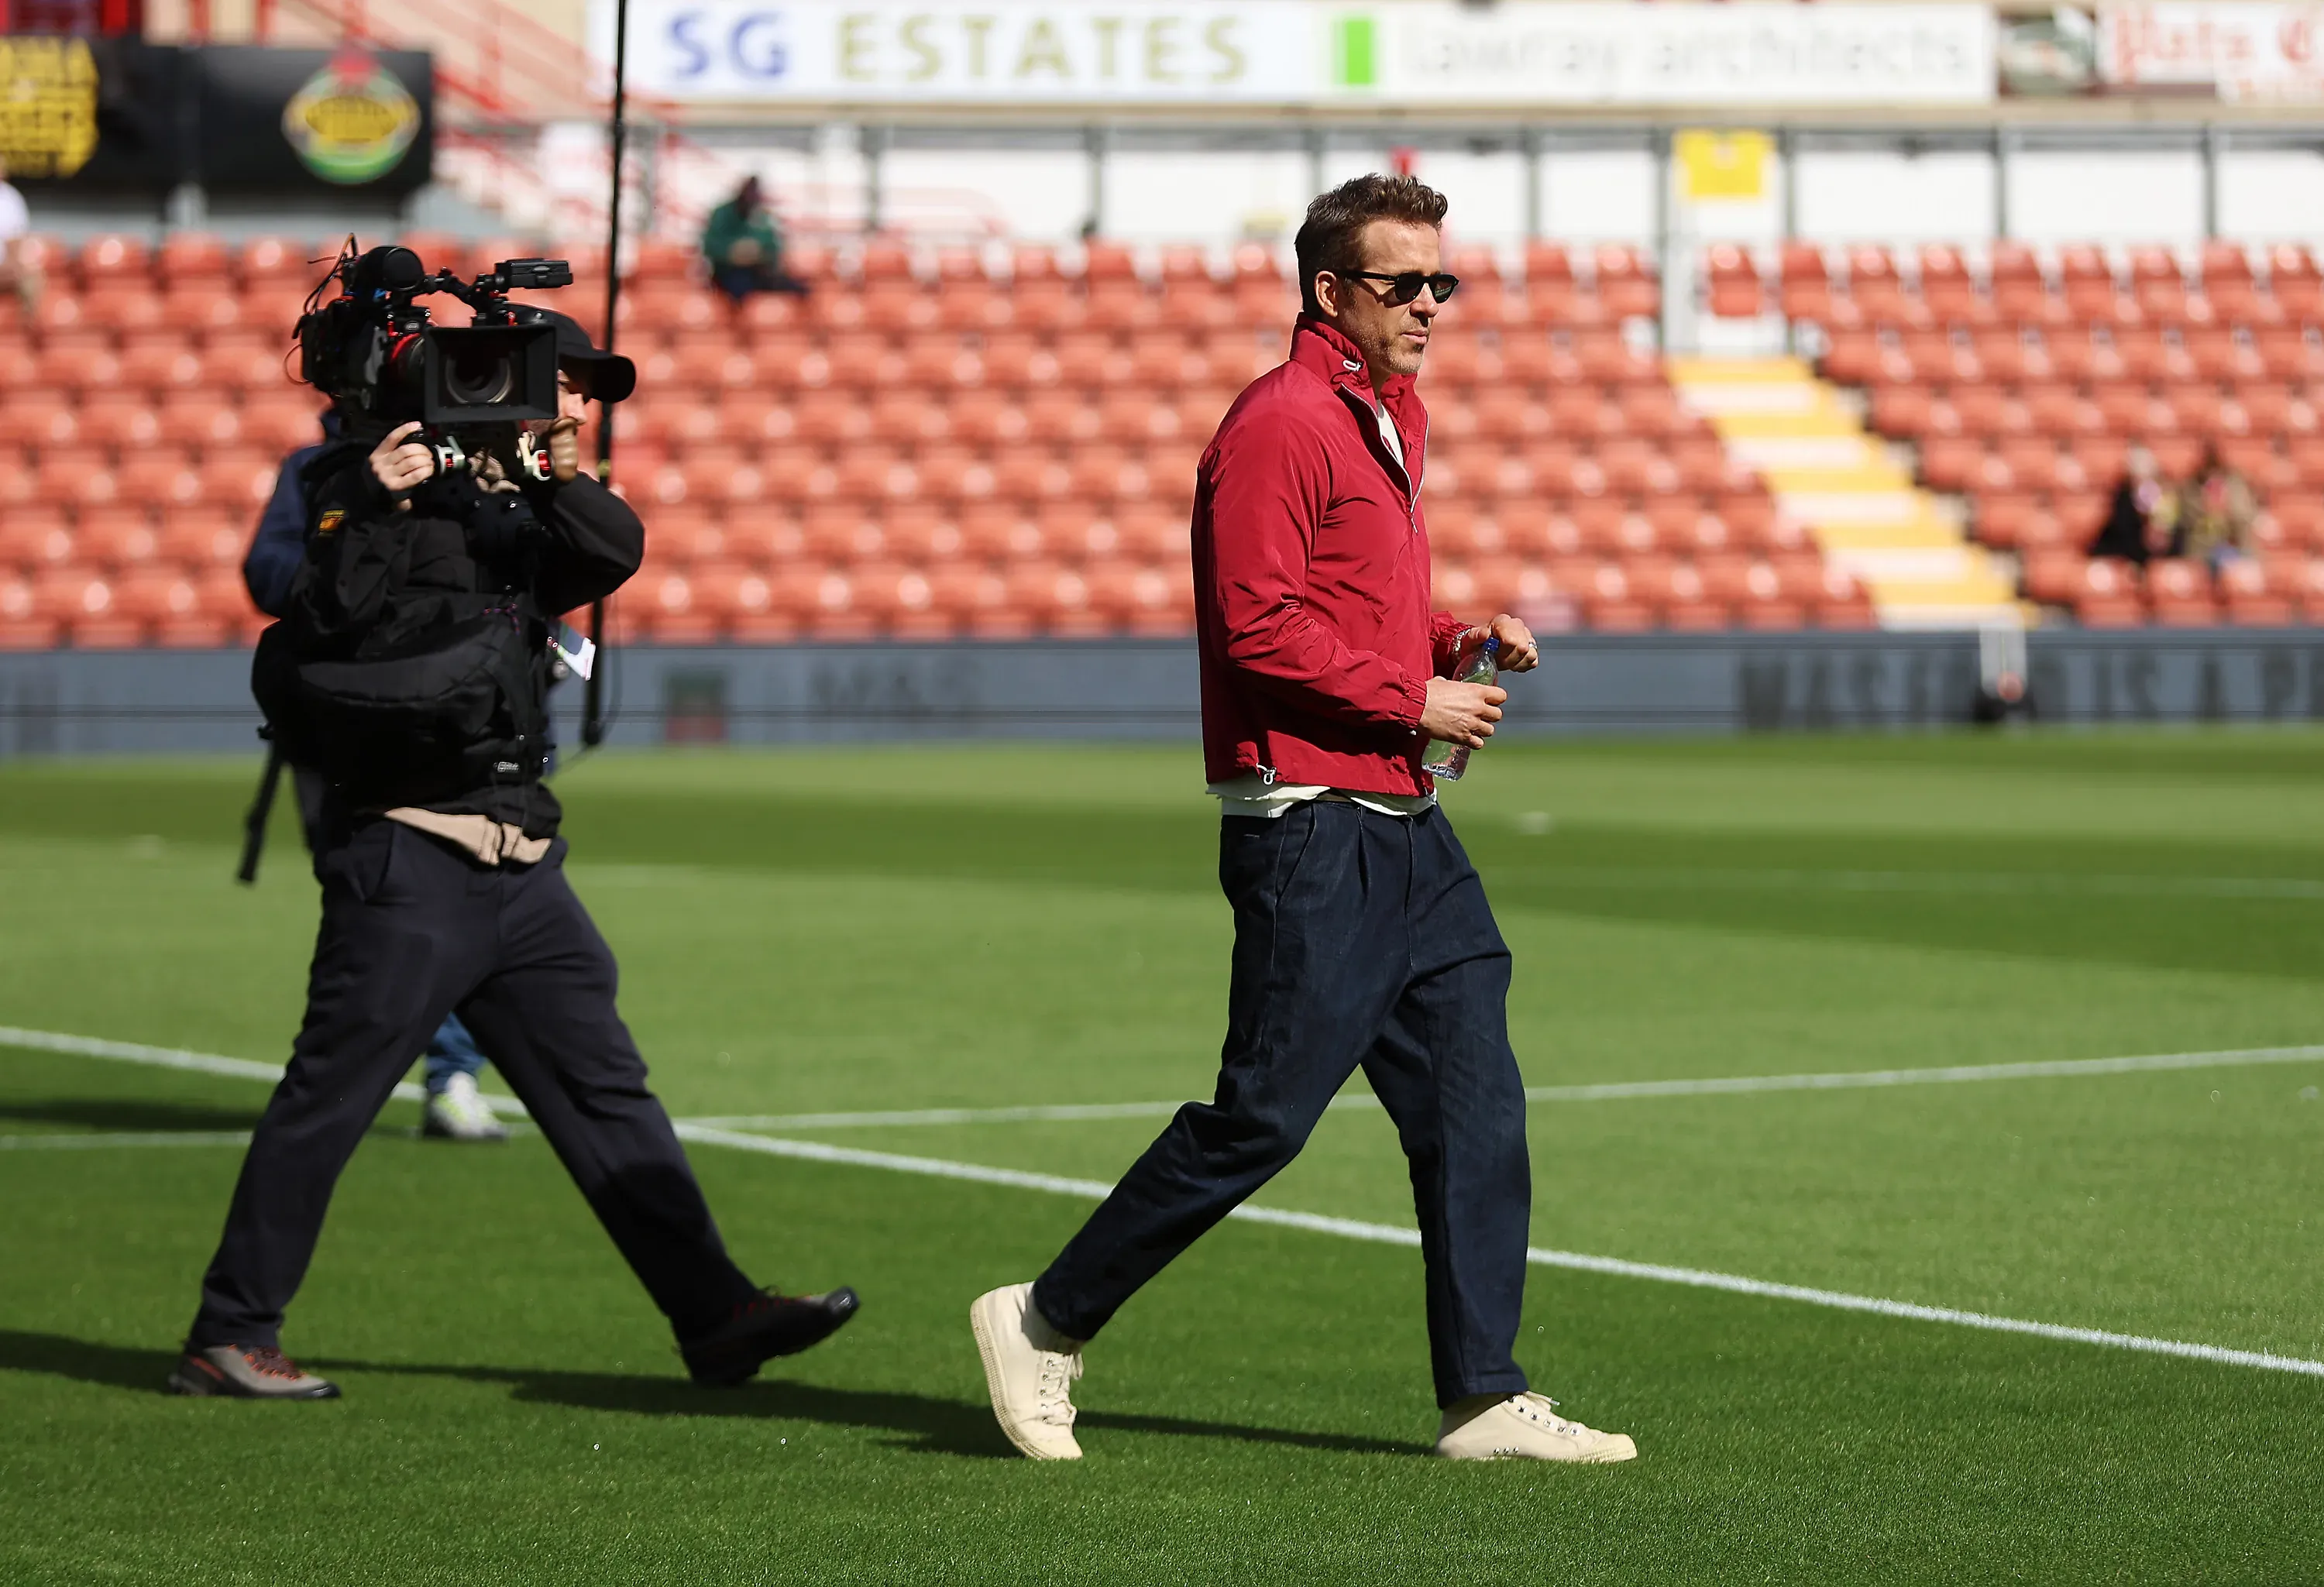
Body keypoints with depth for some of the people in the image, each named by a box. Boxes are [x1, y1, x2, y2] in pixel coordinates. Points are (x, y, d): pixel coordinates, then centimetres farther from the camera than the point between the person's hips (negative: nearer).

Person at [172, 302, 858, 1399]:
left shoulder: (531, 514, 18)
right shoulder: (383, 492, -3)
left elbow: (616, 552, -3)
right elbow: (314, 633, -15)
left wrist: (564, 484, -20)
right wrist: (374, 513, -26)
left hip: (520, 865, 8)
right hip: (407, 854, -8)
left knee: (605, 1090, 8)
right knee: (328, 1099, -6)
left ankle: (715, 1317, 9)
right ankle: (227, 1341, 0)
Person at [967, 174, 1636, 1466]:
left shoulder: (1396, 417, 18)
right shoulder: (1282, 425, -13)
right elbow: (1259, 626, -19)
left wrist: (1464, 639, 11)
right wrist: (1415, 698, -16)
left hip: (1404, 827, 10)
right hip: (1311, 832, -9)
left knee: (1476, 1102, 4)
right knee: (1262, 1116, -6)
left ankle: (1487, 1400, 7)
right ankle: (1047, 1324, 7)